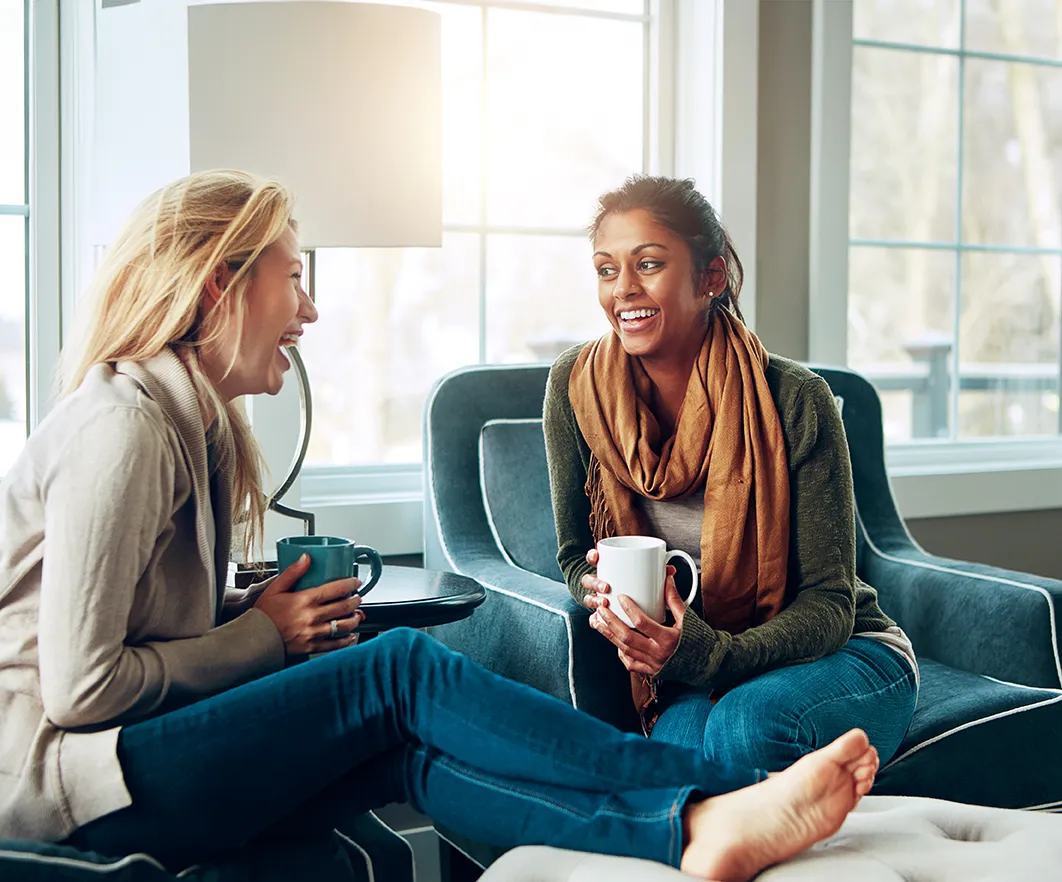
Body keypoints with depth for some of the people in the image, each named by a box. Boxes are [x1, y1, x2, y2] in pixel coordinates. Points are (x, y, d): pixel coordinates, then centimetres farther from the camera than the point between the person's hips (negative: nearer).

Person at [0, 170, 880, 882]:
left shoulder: (193, 419, 14)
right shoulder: (122, 425, -18)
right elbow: (80, 686, -20)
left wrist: (248, 613, -2)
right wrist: (260, 638, -10)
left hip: (140, 739, 9)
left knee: (411, 754, -14)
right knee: (400, 670, -22)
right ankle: (734, 795, -24)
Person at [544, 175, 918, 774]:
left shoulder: (795, 401, -18)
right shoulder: (577, 386, -9)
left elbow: (829, 604, -16)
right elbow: (577, 553, 3)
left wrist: (711, 653, -35)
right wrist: (607, 592, -22)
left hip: (842, 655, -1)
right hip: (691, 678, 2)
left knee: (744, 726, -34)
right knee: (683, 739, -32)